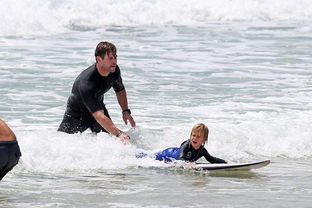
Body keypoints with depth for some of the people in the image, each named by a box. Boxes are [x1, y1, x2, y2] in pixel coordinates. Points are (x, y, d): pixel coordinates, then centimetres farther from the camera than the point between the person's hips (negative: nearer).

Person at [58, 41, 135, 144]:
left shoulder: (114, 70, -20)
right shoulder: (85, 83, -42)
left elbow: (120, 90, 6)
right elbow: (99, 116, -48)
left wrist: (126, 111, -8)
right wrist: (119, 134, -57)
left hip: (98, 106, 5)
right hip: (77, 112, -5)